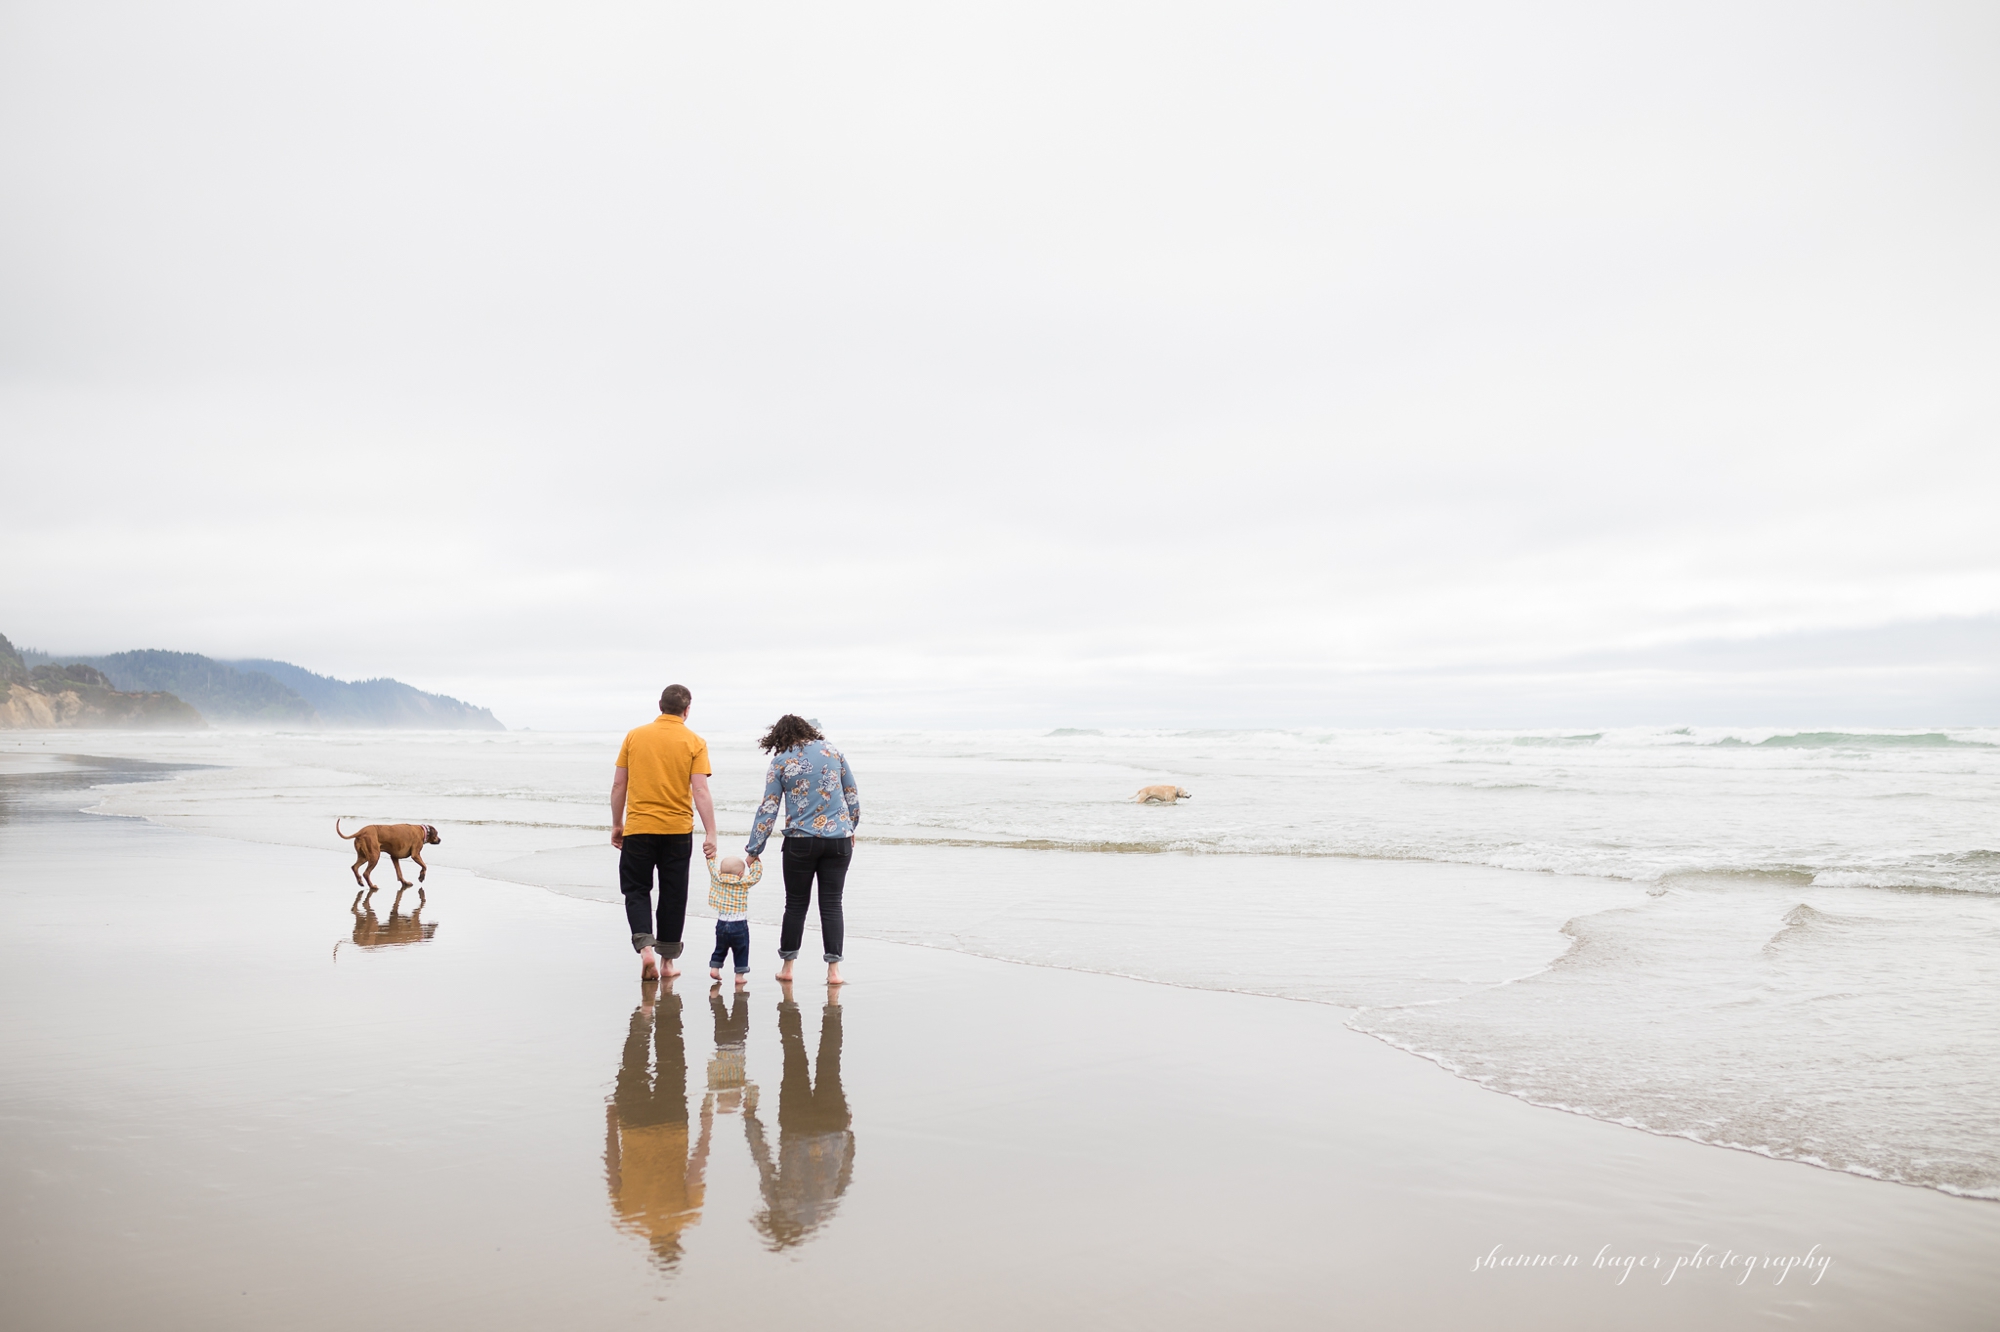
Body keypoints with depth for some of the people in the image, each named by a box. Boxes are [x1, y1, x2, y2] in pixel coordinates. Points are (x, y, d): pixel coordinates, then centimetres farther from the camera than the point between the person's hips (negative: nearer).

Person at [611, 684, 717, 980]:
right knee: (672, 895, 11)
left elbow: (618, 785, 4)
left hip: (638, 828, 0)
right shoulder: (694, 742, -3)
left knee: (636, 889, 11)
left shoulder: (635, 736, 1)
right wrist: (710, 834, -9)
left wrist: (617, 825, 15)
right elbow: (701, 791, -10)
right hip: (678, 831, 0)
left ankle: (645, 947, -9)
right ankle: (668, 961, 17)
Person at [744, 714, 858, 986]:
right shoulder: (832, 751, 6)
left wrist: (754, 849, 5)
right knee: (831, 904, 5)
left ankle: (787, 965, 17)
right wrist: (851, 828, 23)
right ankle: (833, 968, 2)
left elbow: (768, 809, -1)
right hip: (838, 840, 1)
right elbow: (853, 796, 9)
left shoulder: (780, 762, 0)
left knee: (796, 904, 11)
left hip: (800, 842, -1)